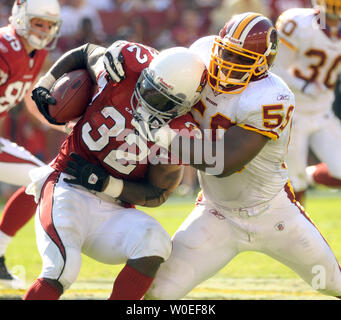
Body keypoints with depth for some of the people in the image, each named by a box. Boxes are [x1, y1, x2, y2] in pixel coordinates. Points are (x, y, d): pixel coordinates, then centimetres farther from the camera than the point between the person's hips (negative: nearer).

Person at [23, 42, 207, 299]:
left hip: (113, 209, 1)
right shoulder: (125, 67, -12)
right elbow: (84, 54, 11)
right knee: (62, 269, -25)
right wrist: (45, 85, 0)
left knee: (154, 244, -27)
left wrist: (103, 182, -15)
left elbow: (157, 195, -4)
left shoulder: (179, 134, -12)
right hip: (67, 186, -1)